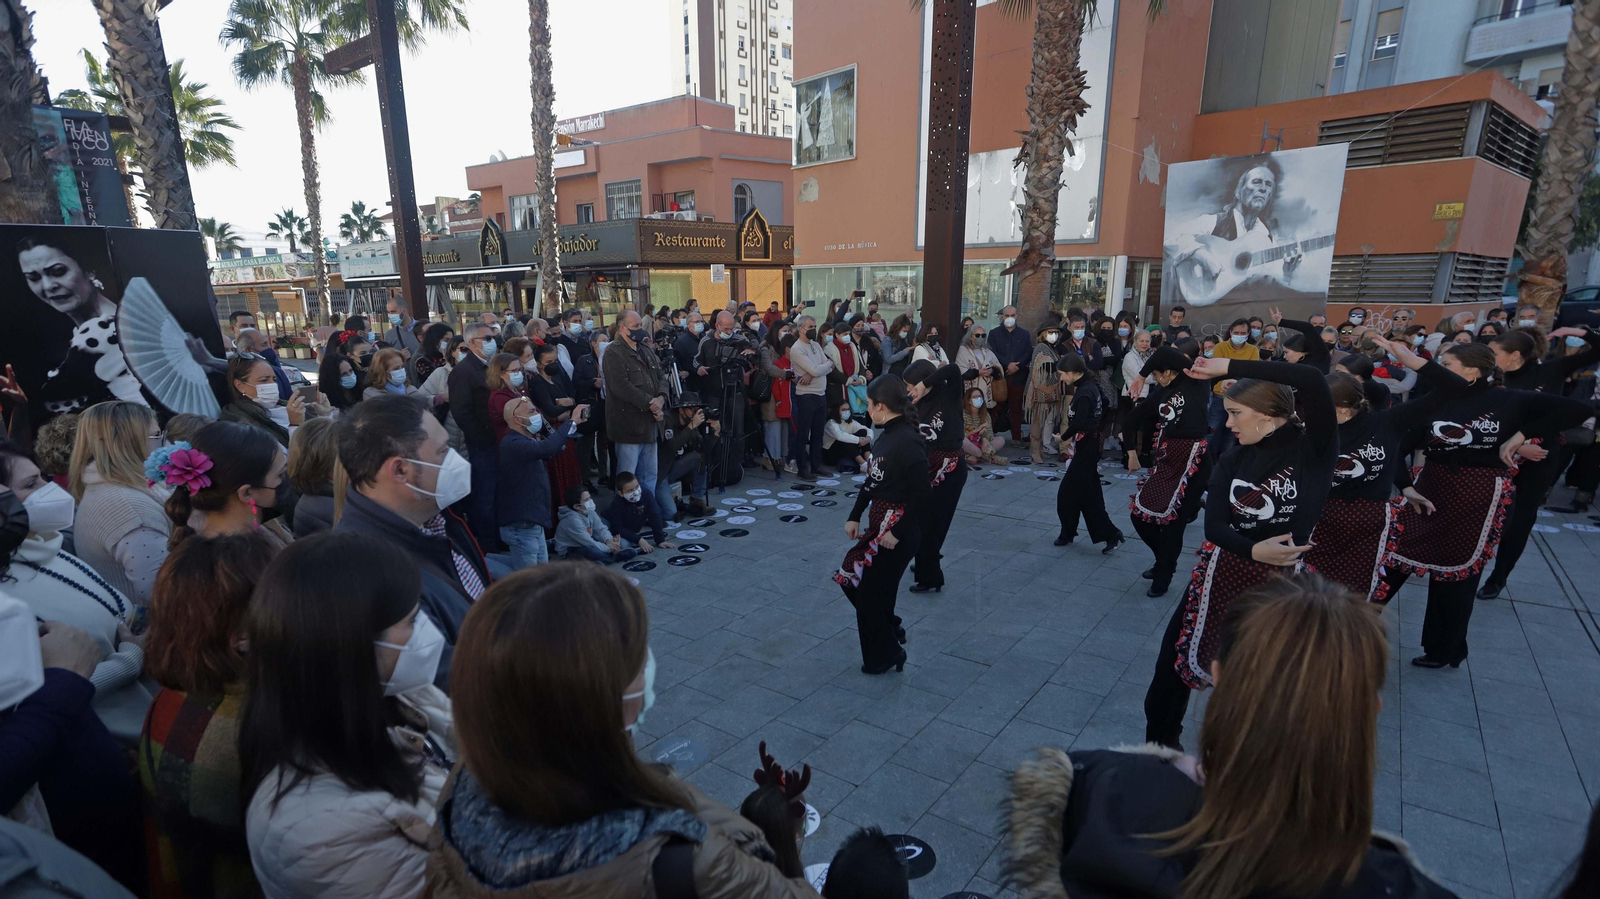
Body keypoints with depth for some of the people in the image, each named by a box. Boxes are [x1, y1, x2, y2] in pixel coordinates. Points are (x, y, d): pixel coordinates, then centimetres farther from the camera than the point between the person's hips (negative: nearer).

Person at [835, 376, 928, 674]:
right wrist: (854, 516, 10)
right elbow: (871, 481, 14)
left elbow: (921, 495, -24)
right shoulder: (885, 436, 6)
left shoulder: (908, 442, -22)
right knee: (849, 578, 15)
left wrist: (898, 533, -20)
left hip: (898, 530, -9)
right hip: (878, 524, 9)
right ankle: (890, 630, 33)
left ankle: (885, 655, 26)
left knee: (871, 592, 3)